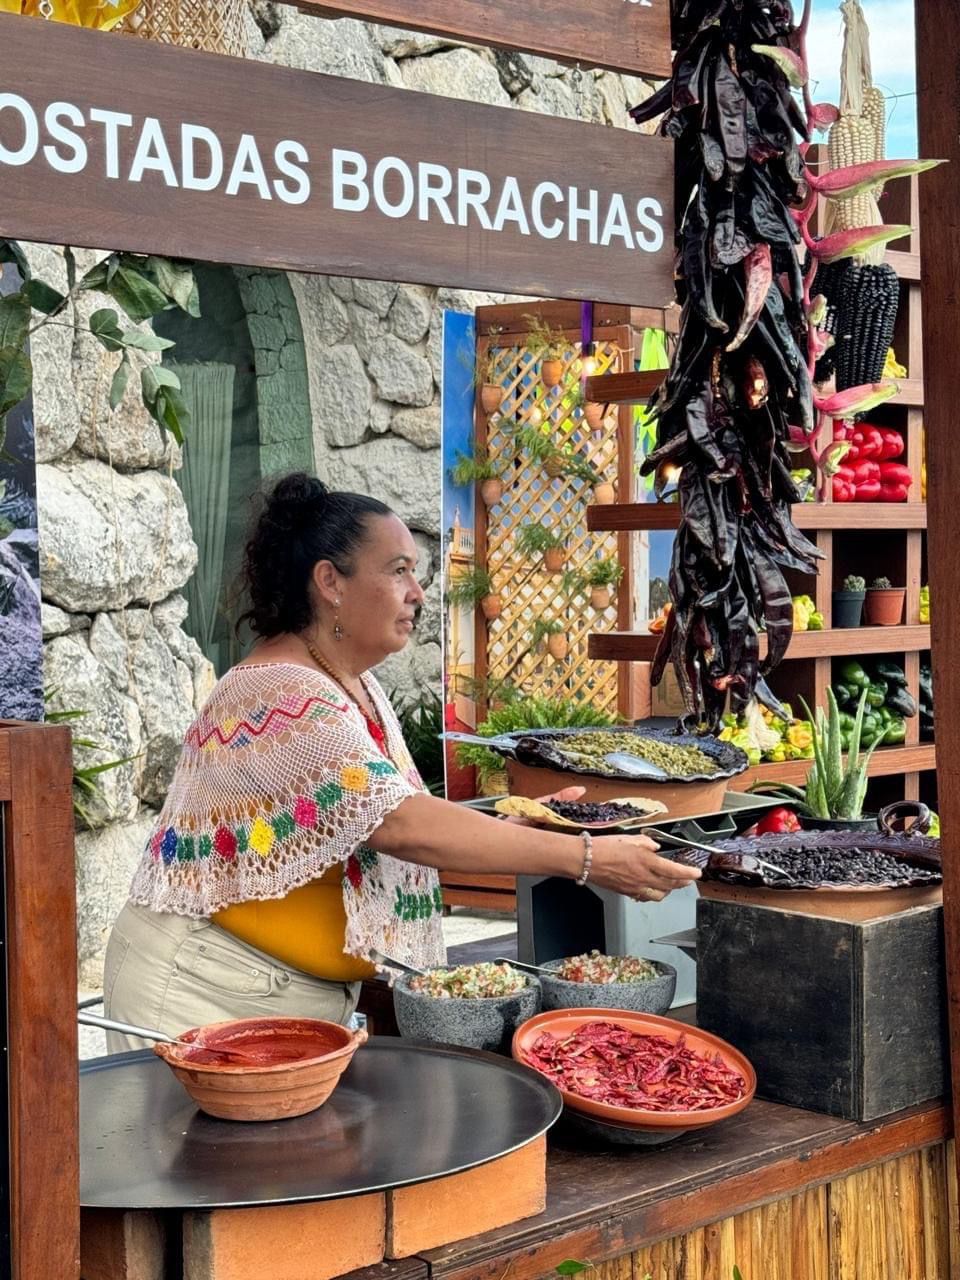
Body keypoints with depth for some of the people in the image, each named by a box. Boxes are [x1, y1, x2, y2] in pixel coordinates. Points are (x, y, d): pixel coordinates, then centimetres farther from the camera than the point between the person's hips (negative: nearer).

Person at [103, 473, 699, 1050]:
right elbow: (400, 824, -32)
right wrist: (586, 858, -31)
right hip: (208, 992, -9)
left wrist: (511, 829, -3)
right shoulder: (283, 698, -24)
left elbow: (383, 830, 11)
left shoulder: (357, 686, 8)